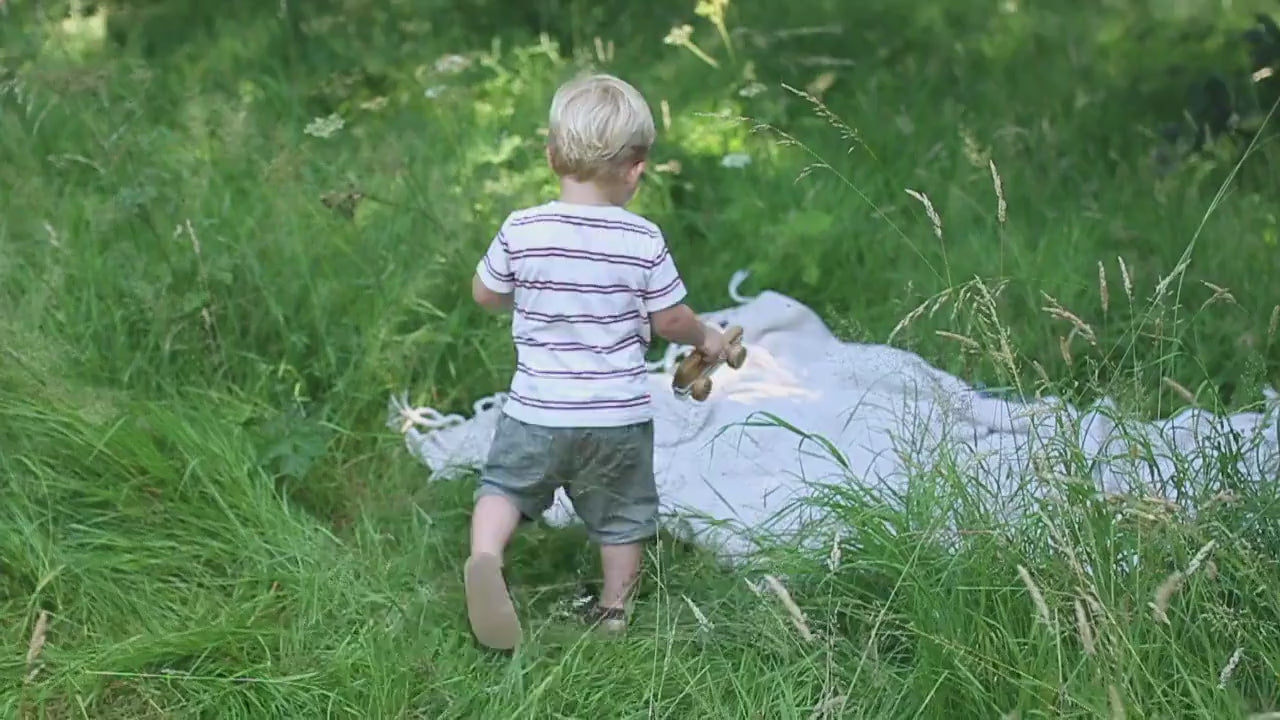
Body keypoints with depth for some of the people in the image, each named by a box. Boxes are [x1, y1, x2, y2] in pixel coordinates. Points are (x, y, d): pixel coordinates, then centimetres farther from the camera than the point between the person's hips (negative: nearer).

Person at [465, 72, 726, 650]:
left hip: (538, 410, 0)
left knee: (504, 485, 15)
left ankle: (485, 555, -11)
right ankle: (614, 609, 28)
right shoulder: (643, 241, -11)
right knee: (622, 515, 18)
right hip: (620, 413, 0)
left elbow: (484, 293, 4)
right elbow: (670, 320, -2)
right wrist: (706, 339, 19)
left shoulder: (522, 231, -10)